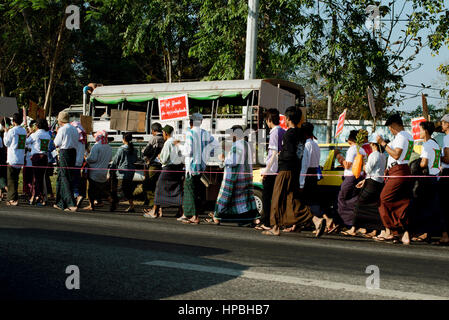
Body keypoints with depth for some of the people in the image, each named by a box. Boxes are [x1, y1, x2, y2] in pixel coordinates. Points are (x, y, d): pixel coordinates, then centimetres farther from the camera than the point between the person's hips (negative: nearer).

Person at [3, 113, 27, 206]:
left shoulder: (12, 131, -12)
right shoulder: (24, 131, 6)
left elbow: (6, 143, -2)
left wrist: (6, 133, 11)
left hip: (12, 159, -6)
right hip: (21, 159, 6)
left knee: (11, 179, -1)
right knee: (15, 179, 13)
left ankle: (14, 199, -6)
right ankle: (10, 197, 19)